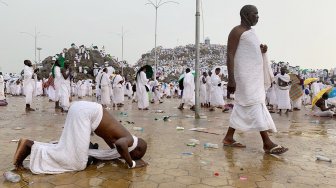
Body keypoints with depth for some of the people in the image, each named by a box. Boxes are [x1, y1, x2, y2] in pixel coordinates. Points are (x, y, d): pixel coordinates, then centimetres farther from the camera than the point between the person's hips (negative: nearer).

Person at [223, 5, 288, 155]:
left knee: (242, 107, 9)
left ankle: (228, 138, 16)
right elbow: (230, 55, -16)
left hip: (254, 76, 9)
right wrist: (231, 79, -24)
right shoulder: (237, 31, -7)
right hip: (244, 75, -9)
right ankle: (267, 143, -8)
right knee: (255, 105, -11)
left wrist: (261, 51, 4)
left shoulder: (251, 33, 20)